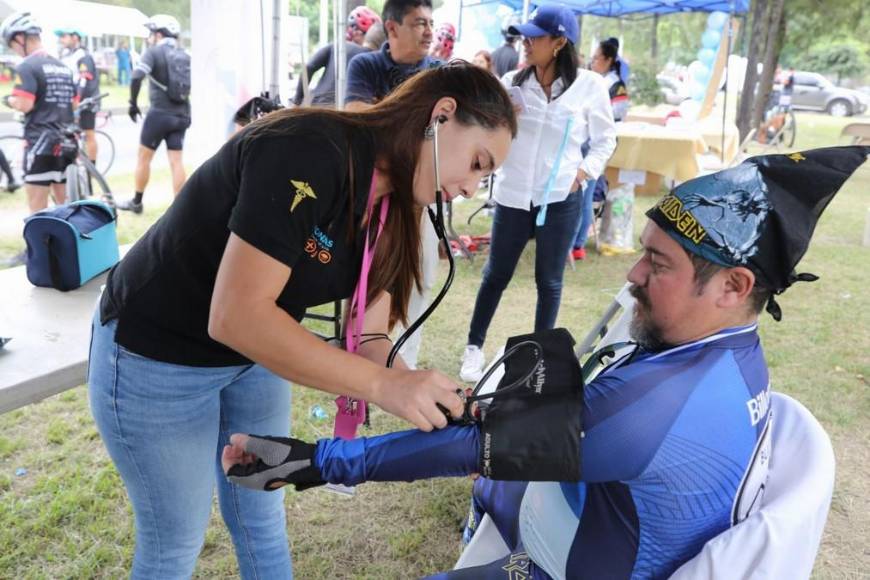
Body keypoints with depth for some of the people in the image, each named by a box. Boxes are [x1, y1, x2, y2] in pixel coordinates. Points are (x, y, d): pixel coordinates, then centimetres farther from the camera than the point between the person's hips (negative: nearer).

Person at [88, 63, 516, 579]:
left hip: (253, 355, 7)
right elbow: (235, 316, -36)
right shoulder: (308, 154, -31)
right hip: (156, 360, -7)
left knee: (262, 517, 19)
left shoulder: (387, 201, -4)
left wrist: (430, 402, -23)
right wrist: (383, 385, -36)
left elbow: (369, 339, -7)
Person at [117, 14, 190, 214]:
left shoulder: (154, 52, -4)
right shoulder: (185, 56, 13)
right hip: (181, 115, 5)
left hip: (160, 113, -5)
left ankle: (136, 202, 17)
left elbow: (136, 77, -18)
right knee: (176, 162, 4)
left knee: (143, 157, 8)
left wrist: (133, 103, -8)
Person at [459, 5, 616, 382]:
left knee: (549, 282, 11)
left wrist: (585, 172, -6)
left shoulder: (589, 86, -4)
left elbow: (605, 140, 7)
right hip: (512, 196, 1)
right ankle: (474, 348, 27)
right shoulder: (511, 82, -1)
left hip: (561, 200, -1)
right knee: (495, 275, 11)